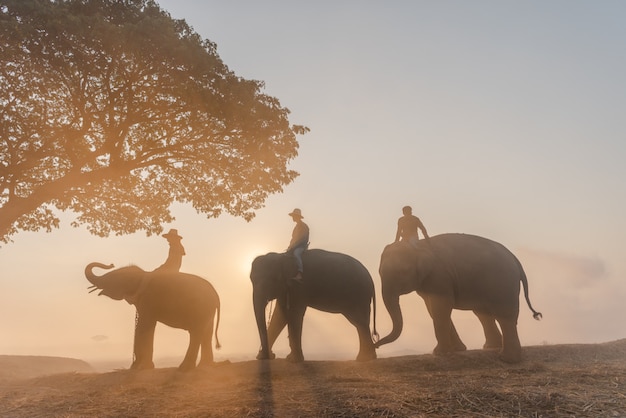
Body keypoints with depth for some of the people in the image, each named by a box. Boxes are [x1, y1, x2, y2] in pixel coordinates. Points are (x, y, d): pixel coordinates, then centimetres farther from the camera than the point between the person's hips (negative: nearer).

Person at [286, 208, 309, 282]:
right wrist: (290, 247, 11)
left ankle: (299, 274, -52)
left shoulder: (304, 226, -6)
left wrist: (292, 247, -17)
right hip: (294, 247, 10)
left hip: (301, 246, -10)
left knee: (296, 253, -37)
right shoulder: (296, 227, 21)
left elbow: (302, 238, -15)